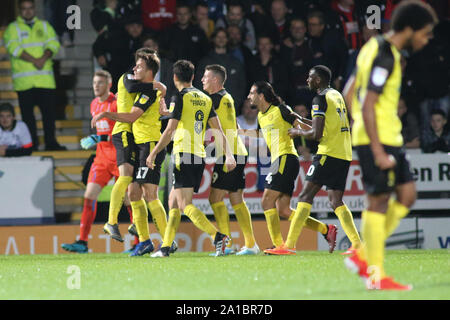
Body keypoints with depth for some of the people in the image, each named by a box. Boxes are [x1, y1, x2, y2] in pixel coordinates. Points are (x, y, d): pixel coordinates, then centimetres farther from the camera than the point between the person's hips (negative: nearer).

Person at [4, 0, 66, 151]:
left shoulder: (45, 26, 17)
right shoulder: (13, 28, 7)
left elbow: (53, 43, 4)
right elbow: (14, 48, -8)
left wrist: (44, 58, -15)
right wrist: (34, 60, -18)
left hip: (45, 79, 2)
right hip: (24, 80, -2)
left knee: (49, 111, -2)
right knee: (27, 112, -1)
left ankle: (50, 142, 3)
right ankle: (32, 143, 5)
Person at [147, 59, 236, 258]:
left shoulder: (181, 97, -5)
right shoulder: (205, 99, 15)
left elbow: (170, 130, -10)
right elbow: (218, 130, 10)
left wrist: (153, 153, -4)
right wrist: (228, 154, 9)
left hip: (184, 153, -8)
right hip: (200, 156, 8)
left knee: (185, 205, -13)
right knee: (173, 201, 15)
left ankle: (218, 236, -29)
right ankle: (165, 247, 12)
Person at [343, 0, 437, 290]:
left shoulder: (376, 47, 14)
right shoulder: (385, 57, -17)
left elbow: (350, 92, 21)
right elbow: (368, 105, -22)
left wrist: (362, 128, 23)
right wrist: (378, 152, -22)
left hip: (388, 138, 10)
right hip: (378, 139, -10)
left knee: (407, 194, 9)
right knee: (379, 201, -5)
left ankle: (362, 255, 12)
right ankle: (376, 276, 0)